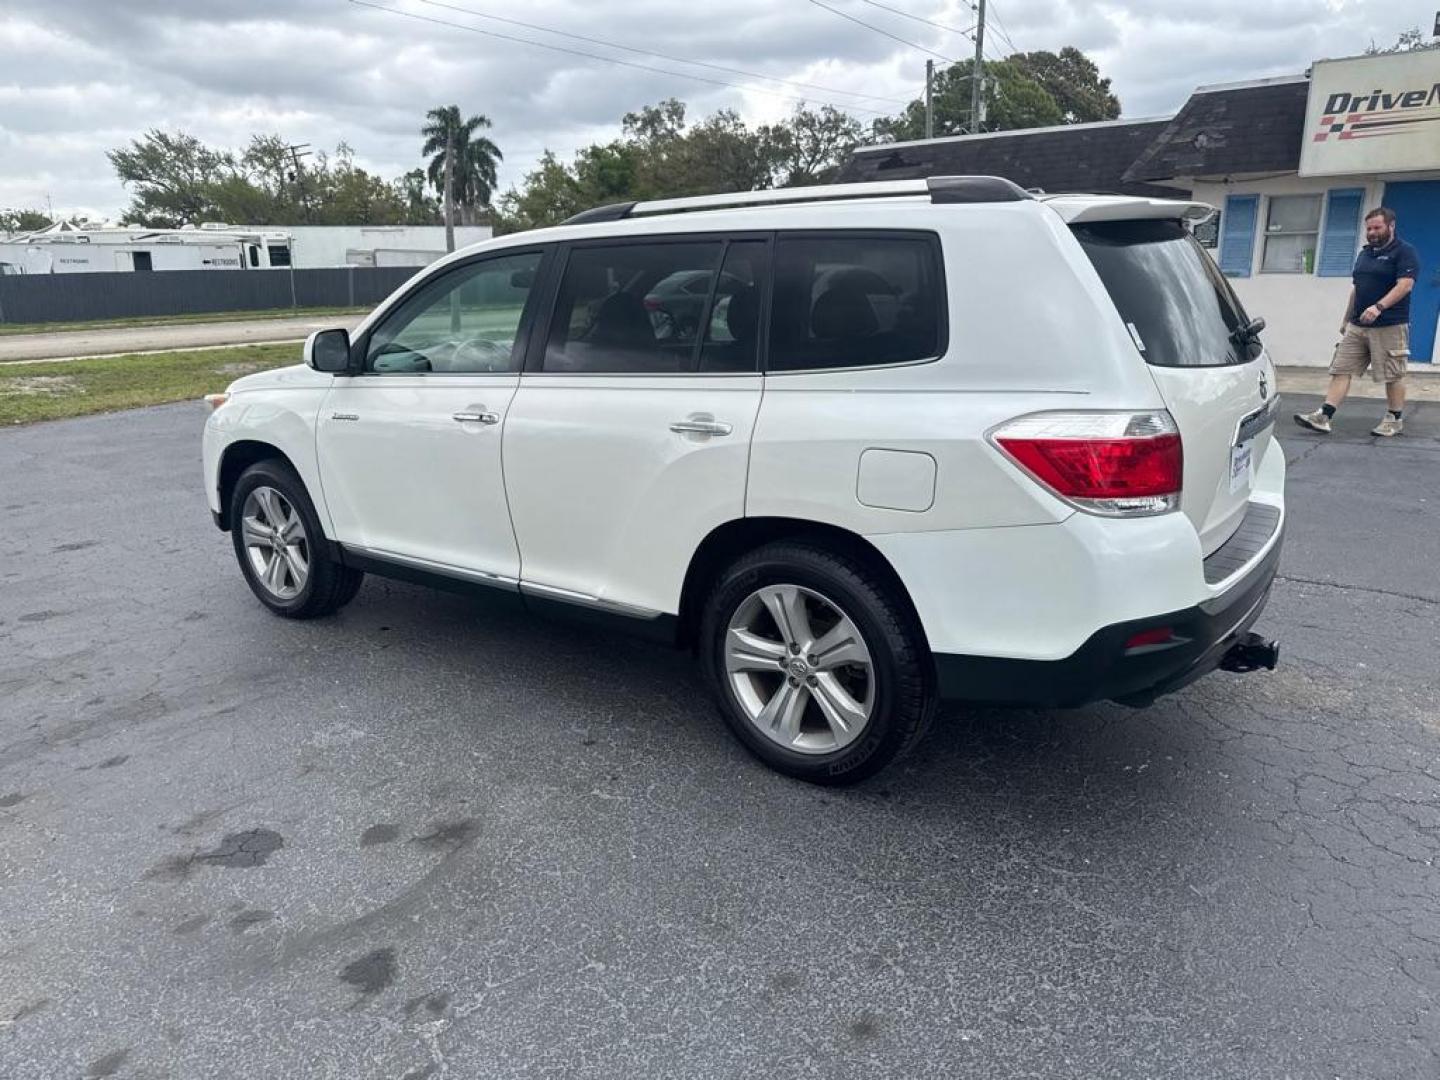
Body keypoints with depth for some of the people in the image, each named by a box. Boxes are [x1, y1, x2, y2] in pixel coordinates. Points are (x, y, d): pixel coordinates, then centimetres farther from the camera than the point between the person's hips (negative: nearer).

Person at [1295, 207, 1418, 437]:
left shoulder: (1404, 252, -5)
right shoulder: (1364, 253, 18)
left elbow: (1405, 285, -17)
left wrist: (1379, 307, -30)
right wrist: (1346, 319, 21)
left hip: (1390, 326, -7)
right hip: (1357, 326, 7)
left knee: (1393, 375, 2)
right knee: (1341, 370, -4)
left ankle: (1395, 420, 14)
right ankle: (1323, 417, -10)